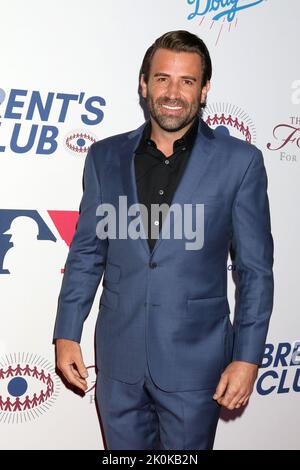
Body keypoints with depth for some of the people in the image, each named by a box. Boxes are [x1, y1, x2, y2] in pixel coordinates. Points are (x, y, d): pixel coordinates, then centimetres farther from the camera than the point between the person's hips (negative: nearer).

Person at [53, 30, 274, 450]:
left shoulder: (239, 161, -6)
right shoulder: (106, 157, 2)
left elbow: (256, 269, -4)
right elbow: (86, 252, 8)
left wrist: (248, 356, -7)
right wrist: (67, 334, 4)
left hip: (194, 361, -2)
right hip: (119, 359, 3)